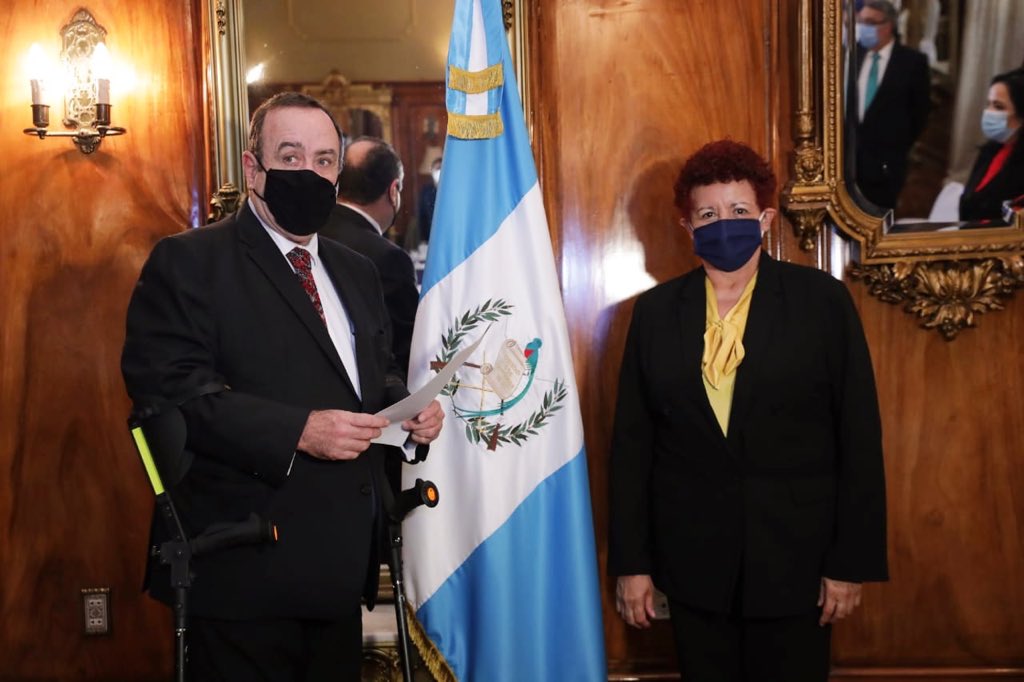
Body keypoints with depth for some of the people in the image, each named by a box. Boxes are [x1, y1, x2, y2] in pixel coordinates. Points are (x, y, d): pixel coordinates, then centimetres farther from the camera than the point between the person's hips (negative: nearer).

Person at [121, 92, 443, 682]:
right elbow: (168, 388, -17)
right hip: (245, 568, -6)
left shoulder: (357, 272, 16)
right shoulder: (188, 262, -6)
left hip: (341, 564, 7)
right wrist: (297, 432, -25)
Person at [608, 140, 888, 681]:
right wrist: (631, 562, 1)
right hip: (692, 562, 2)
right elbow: (631, 442, 3)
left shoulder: (823, 302, -3)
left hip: (794, 561, -1)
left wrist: (851, 562, -5)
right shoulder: (656, 311, 3)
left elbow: (859, 438, -3)